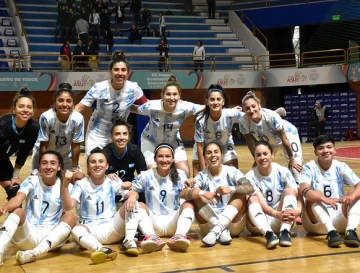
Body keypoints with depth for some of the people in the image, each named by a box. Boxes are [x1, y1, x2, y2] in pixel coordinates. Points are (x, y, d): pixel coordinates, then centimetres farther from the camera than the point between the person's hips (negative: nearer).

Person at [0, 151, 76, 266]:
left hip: (51, 237, 0)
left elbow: (68, 208, -7)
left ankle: (35, 252, -42)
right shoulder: (32, 181, 0)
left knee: (70, 217, -26)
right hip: (29, 235, 0)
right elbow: (18, 199, -20)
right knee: (18, 211, -26)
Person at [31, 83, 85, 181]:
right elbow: (43, 145, -22)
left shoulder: (78, 119, -29)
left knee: (78, 179, 0)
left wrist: (75, 170, -9)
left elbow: (75, 145, -16)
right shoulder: (46, 117, -33)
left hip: (65, 154, 2)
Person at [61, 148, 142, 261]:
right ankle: (102, 250, -61)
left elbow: (133, 193, -5)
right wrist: (65, 185, -29)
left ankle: (129, 241, -26)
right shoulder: (81, 184, -1)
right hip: (90, 231, -2)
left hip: (112, 229, 2)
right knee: (75, 228, -37)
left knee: (131, 203, -17)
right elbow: (68, 207, -14)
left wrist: (132, 196, -30)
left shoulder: (113, 182, 6)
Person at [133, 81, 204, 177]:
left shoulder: (185, 107, -28)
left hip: (173, 142, 2)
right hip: (151, 142, -2)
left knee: (185, 172, -5)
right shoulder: (152, 106, -32)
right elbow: (134, 109, -14)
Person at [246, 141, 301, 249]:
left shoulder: (283, 171, -7)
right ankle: (269, 234, -47)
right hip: (259, 223, -1)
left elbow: (298, 195, -12)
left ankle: (285, 232, -35)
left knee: (289, 190, -19)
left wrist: (298, 209, -36)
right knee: (253, 199, -27)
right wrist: (277, 214, -41)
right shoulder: (250, 177, -11)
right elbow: (261, 203, -21)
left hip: (281, 221, 1)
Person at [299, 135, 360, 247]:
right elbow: (304, 190, -27)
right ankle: (331, 232, -39)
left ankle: (350, 231, -34)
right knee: (315, 195, -29)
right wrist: (324, 199, -45)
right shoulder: (310, 167, -8)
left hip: (340, 219, 3)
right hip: (316, 223, -2)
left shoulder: (341, 167, -1)